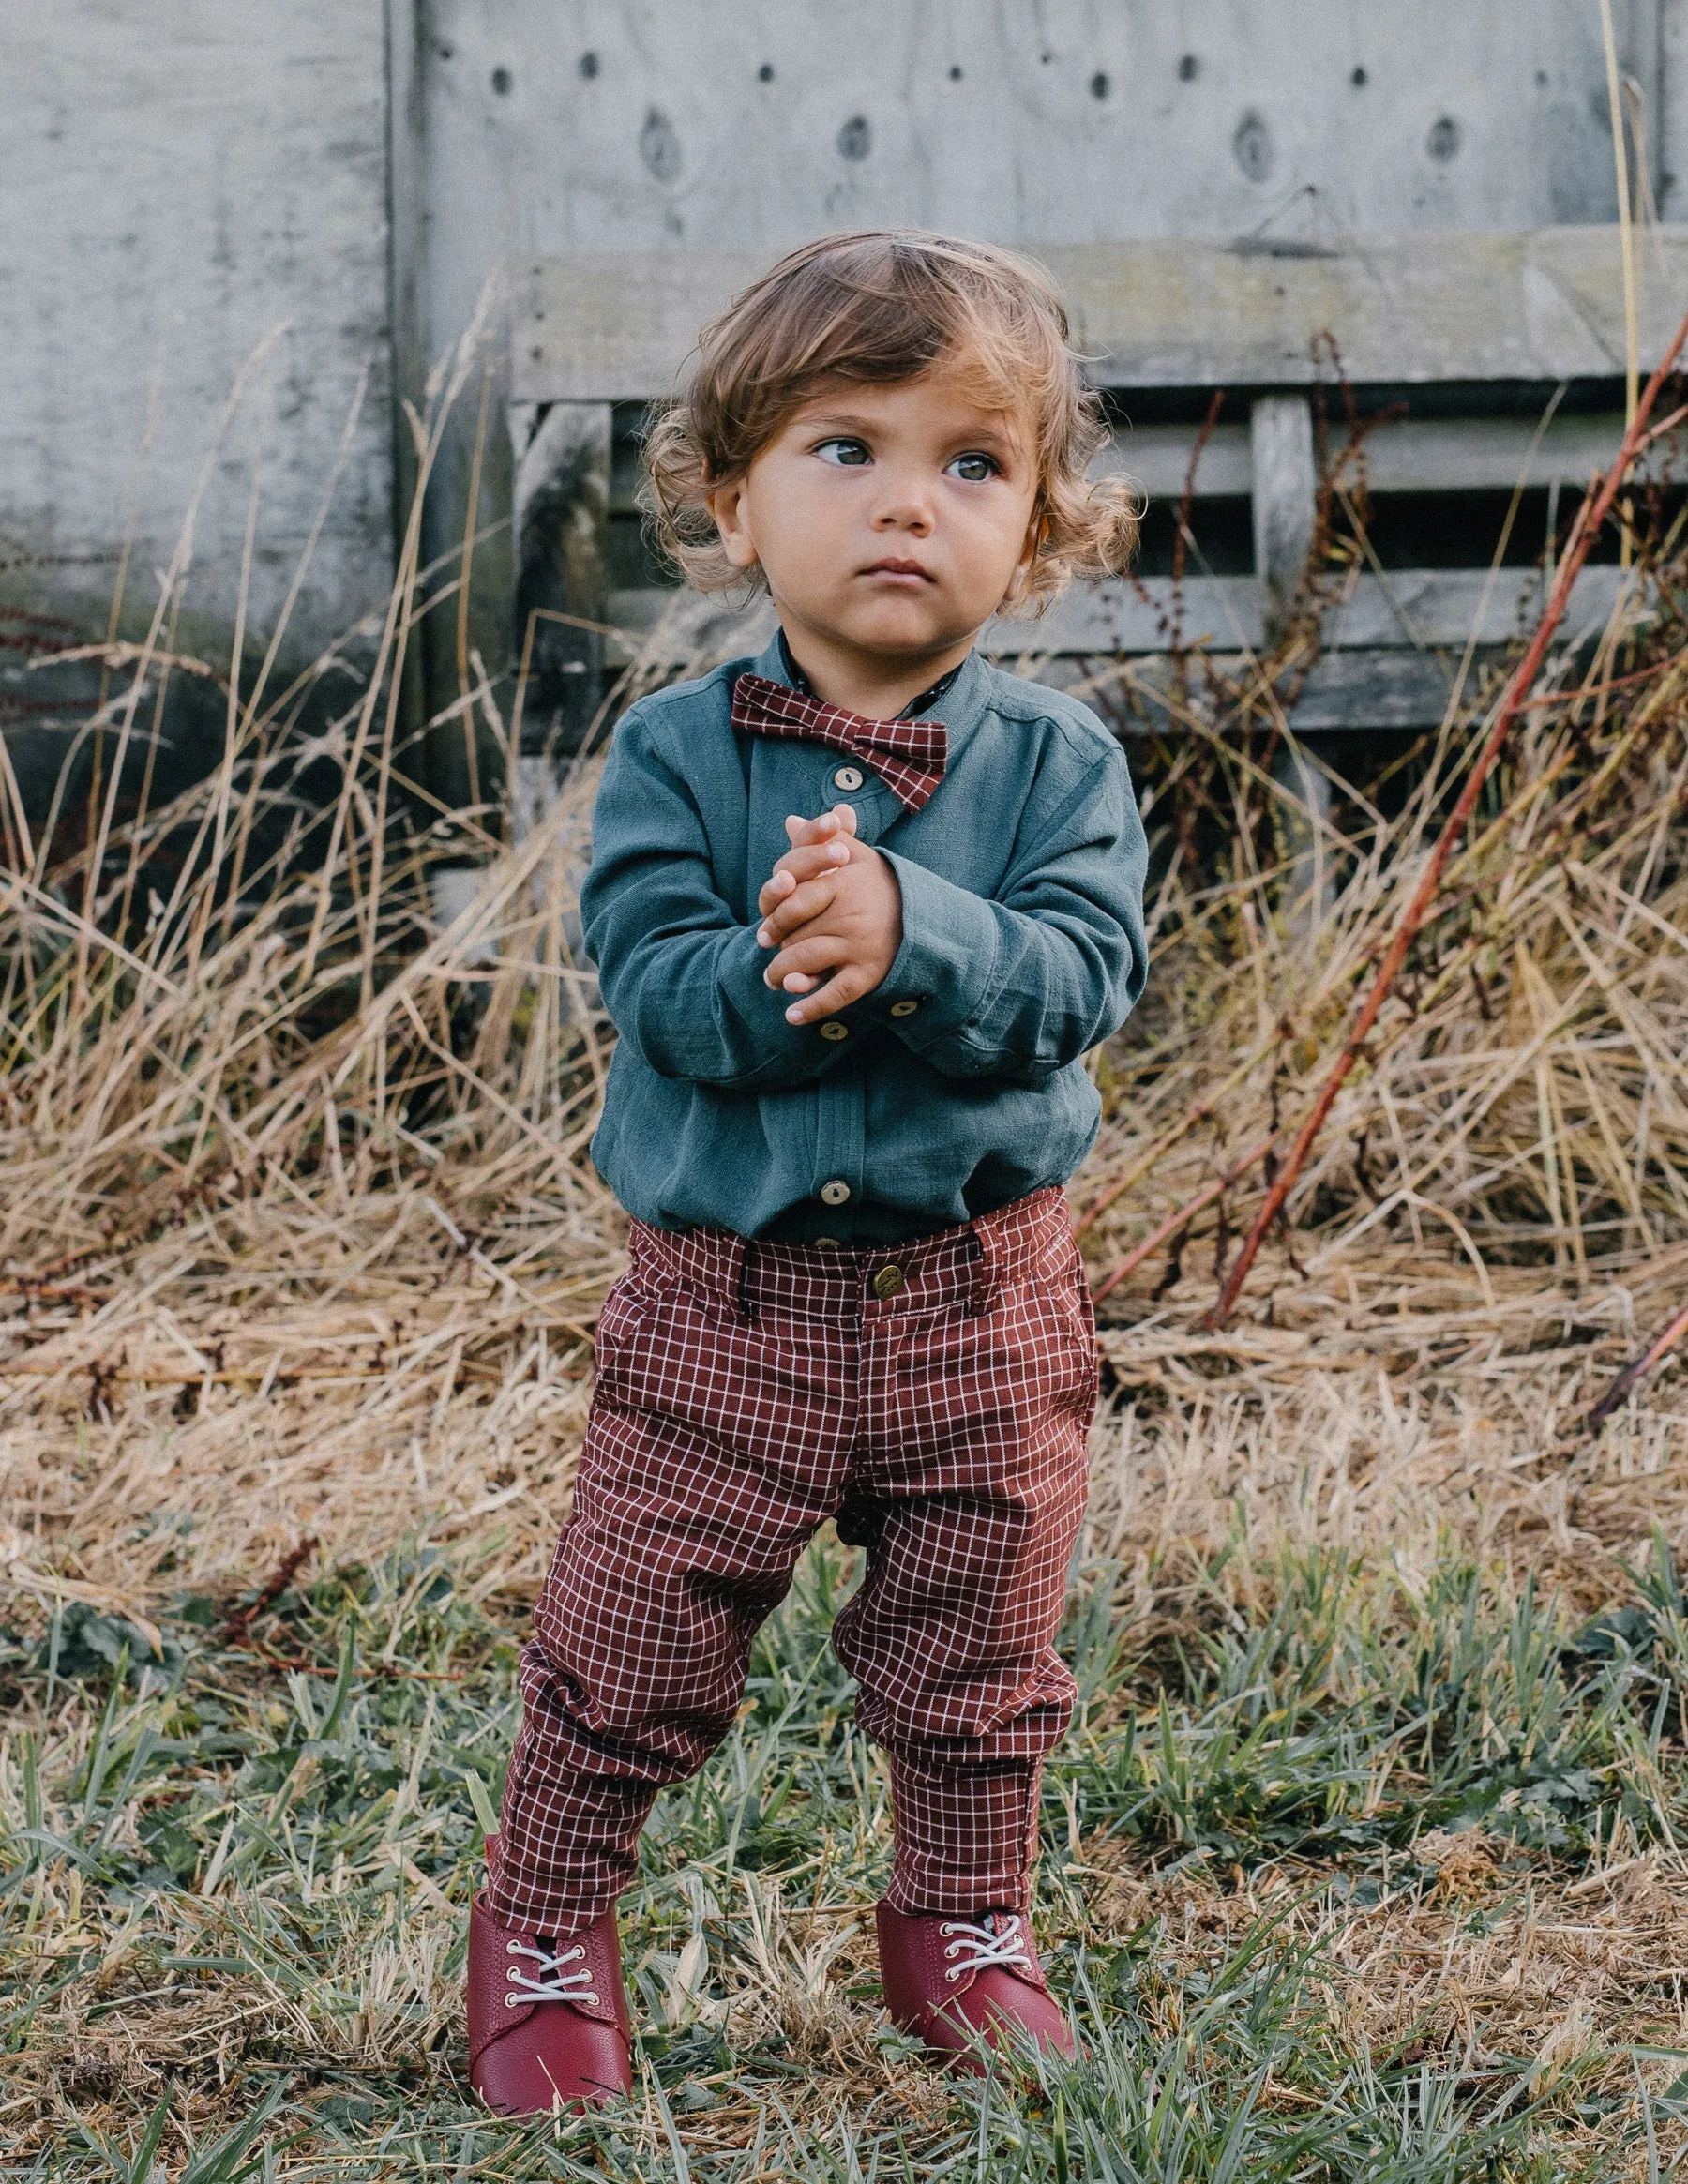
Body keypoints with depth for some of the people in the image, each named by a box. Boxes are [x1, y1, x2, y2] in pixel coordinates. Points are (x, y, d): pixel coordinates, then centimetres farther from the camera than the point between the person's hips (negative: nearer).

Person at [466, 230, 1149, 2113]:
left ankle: (964, 1925, 38)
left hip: (982, 1296, 1)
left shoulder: (1053, 763, -4)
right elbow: (654, 978, -17)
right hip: (726, 1297, -1)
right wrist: (800, 972, -33)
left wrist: (911, 930, -34)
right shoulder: (677, 753, -5)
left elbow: (1078, 974, -18)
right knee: (626, 1658, 8)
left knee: (975, 1665, 15)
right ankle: (543, 1936, 28)